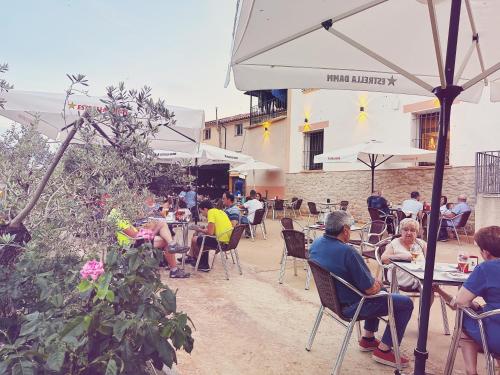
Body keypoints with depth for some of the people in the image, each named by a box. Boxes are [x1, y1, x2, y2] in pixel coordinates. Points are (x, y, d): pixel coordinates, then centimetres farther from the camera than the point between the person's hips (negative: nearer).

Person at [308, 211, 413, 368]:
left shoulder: (316, 244, -5)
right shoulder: (347, 252, -31)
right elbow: (370, 289, -25)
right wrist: (377, 284, 0)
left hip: (331, 298, 9)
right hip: (349, 307, -8)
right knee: (406, 303, 4)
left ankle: (368, 339, 33)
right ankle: (383, 350, 11)